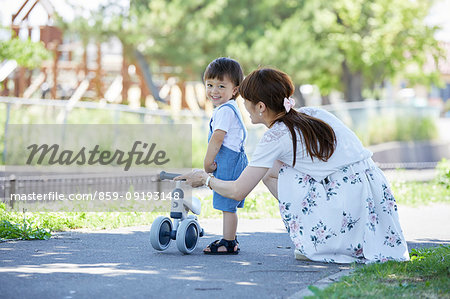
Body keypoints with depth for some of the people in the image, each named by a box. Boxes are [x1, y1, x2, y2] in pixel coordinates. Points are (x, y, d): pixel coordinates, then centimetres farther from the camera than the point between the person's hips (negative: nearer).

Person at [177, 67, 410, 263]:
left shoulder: (276, 136, -6)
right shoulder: (310, 114, 15)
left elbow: (238, 192, 0)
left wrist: (206, 179, 17)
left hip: (350, 203, -8)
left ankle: (314, 245, 7)